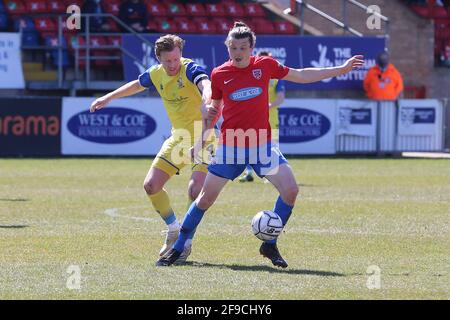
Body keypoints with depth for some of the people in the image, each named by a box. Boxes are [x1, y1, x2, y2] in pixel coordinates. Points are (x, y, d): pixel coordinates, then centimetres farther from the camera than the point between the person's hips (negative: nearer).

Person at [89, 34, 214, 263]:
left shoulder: (190, 69, -21)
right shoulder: (156, 74, -1)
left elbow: (205, 83, -44)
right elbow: (137, 85, 23)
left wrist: (207, 99, -66)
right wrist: (108, 98, 29)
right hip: (178, 139, 7)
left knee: (195, 190, -20)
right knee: (151, 185, 1)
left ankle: (186, 241, -1)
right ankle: (173, 230, 22)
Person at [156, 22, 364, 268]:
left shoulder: (265, 65, 0)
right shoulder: (219, 74, -2)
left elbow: (302, 76, 12)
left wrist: (341, 69, 13)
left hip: (261, 146, 1)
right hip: (230, 147, -1)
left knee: (290, 190, -13)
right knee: (205, 199, -1)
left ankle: (270, 246, 3)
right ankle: (178, 248, 14)